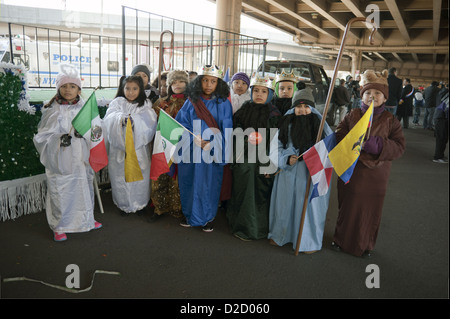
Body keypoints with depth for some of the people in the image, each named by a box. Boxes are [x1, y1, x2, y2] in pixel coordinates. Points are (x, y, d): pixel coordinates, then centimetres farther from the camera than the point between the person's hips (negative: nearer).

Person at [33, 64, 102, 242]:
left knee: (84, 187, 13)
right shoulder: (52, 110, -3)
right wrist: (60, 139, -20)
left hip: (81, 159, 3)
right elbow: (43, 136, -3)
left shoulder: (84, 107, 6)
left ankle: (86, 220, 33)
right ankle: (59, 227, 21)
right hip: (60, 160, -3)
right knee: (60, 192, 1)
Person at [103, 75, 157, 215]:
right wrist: (122, 118, -36)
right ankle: (124, 205, 26)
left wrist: (134, 120, -30)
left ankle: (139, 204, 28)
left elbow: (150, 121, -12)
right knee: (121, 176, 6)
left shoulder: (145, 105, 6)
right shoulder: (117, 102, 5)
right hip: (119, 147, 0)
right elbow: (110, 117, -14)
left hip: (139, 148, 0)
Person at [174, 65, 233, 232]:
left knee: (209, 183, 5)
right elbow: (181, 124, 2)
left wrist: (211, 144, -16)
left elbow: (226, 130, -4)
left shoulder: (223, 103, -1)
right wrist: (194, 139, -13)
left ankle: (207, 217, 26)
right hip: (190, 150, 2)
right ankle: (189, 214, 31)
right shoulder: (191, 101, 3)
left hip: (212, 152, -1)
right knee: (189, 182, 10)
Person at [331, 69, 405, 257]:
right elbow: (338, 136, 0)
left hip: (376, 174, 0)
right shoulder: (352, 116, 2)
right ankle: (341, 240, 34)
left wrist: (377, 145, -25)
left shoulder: (390, 120, -1)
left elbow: (399, 147, -7)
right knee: (347, 207, 12)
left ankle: (365, 245, 34)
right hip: (351, 171, 0)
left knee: (370, 210, 11)